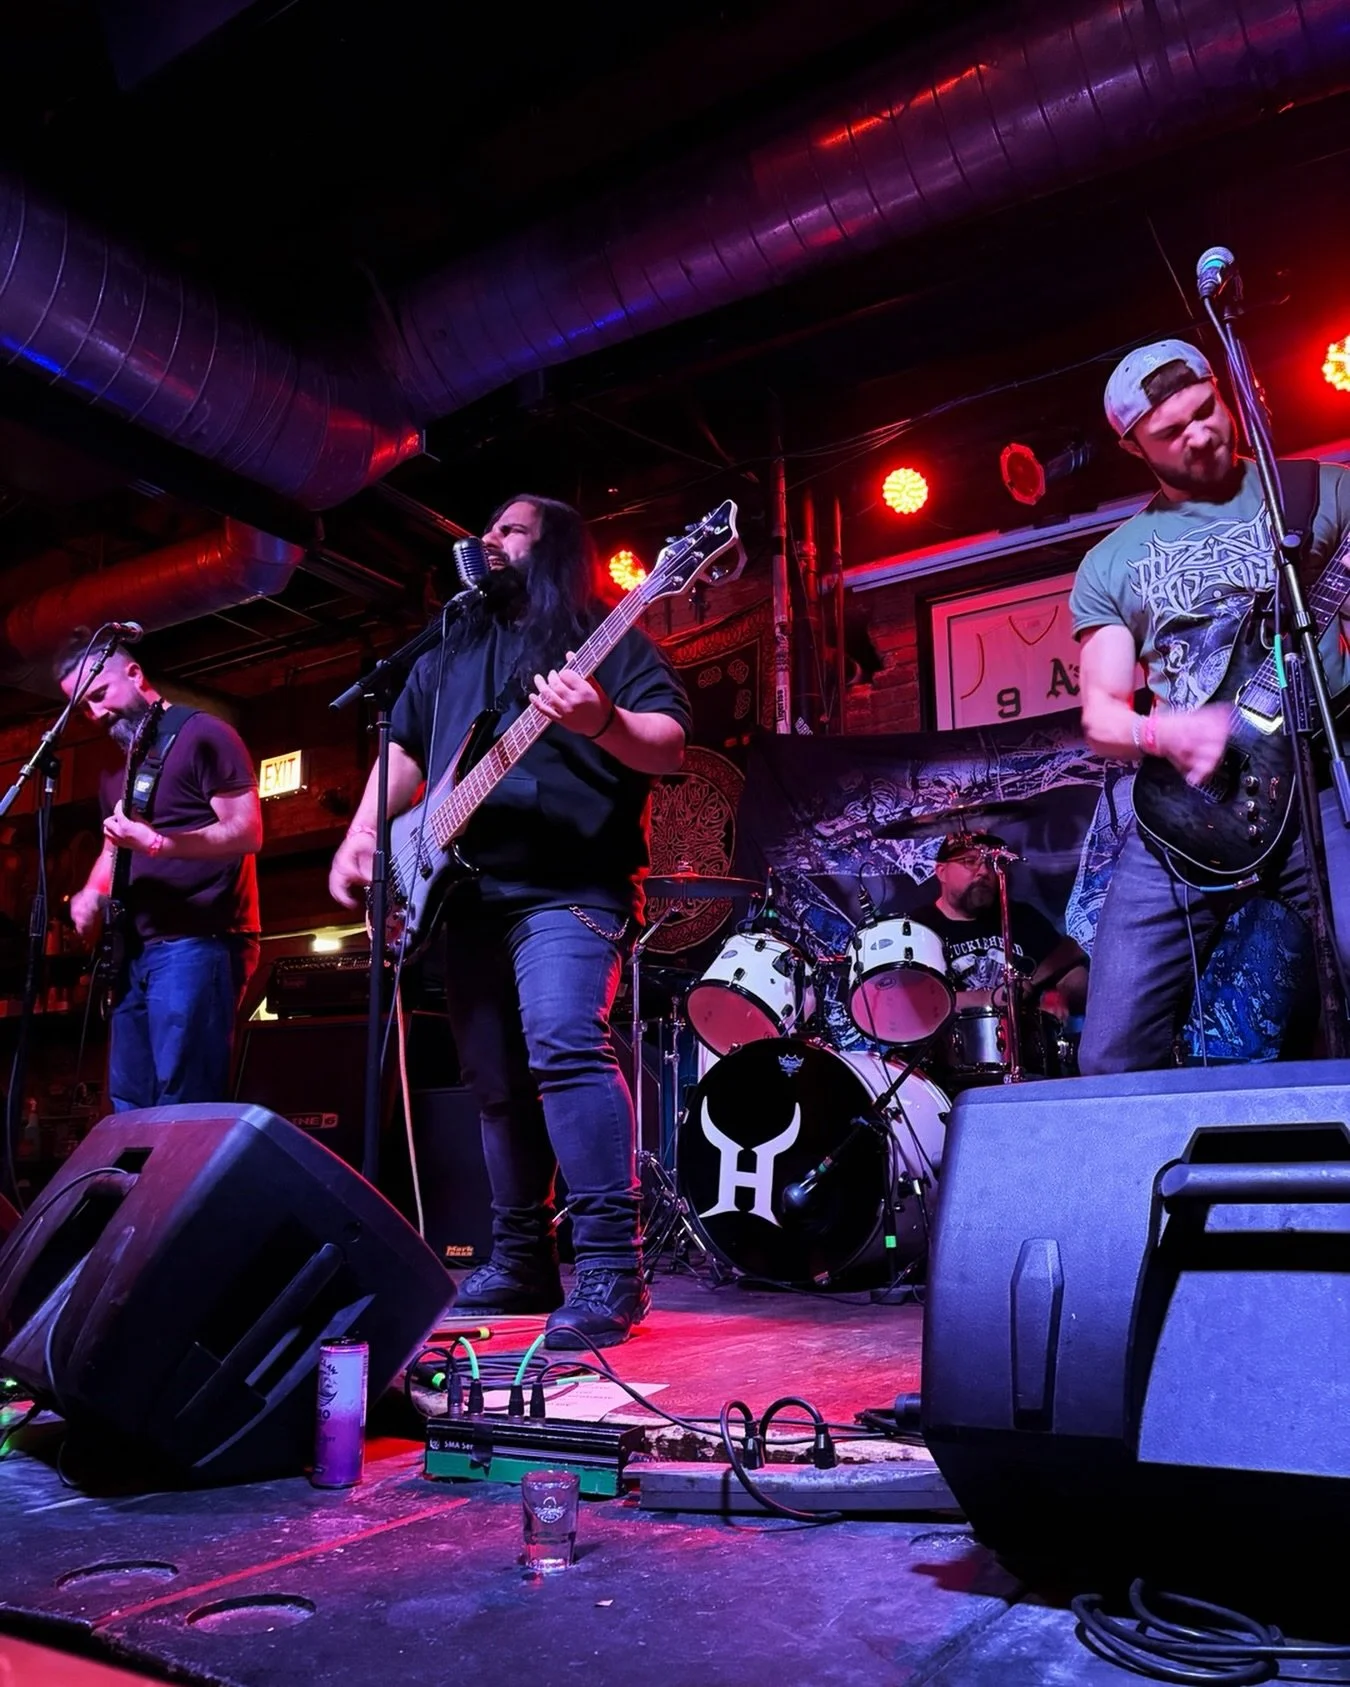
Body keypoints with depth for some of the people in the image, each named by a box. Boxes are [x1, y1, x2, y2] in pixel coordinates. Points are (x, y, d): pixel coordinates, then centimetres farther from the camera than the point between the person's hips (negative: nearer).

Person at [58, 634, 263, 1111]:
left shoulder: (201, 735, -5)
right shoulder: (118, 765, 21)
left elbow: (248, 832, -13)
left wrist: (157, 842, -25)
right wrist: (90, 894, 7)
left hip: (198, 943, -9)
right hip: (135, 950, 9)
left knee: (180, 1111, -13)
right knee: (128, 1108, 9)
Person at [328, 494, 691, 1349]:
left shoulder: (610, 639, 3)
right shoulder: (448, 653, 22)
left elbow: (671, 745, -9)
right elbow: (404, 749, 23)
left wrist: (603, 722, -30)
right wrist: (361, 836, 8)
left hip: (570, 887, -7)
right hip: (469, 893, 7)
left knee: (565, 1045, -25)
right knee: (496, 1078, 8)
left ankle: (611, 1267, -22)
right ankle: (523, 1259, 19)